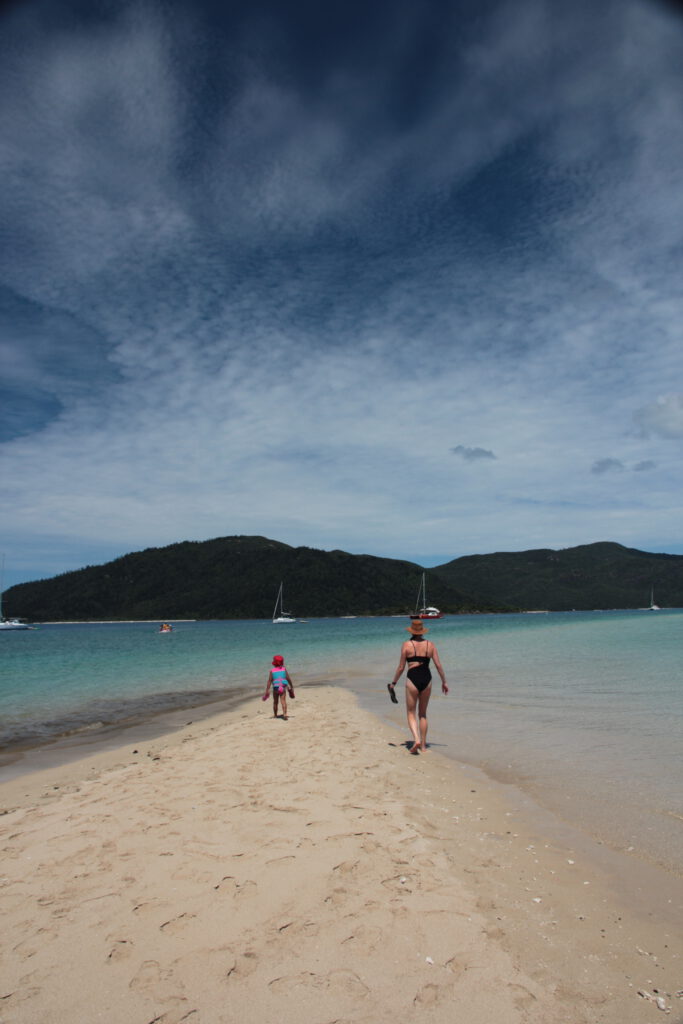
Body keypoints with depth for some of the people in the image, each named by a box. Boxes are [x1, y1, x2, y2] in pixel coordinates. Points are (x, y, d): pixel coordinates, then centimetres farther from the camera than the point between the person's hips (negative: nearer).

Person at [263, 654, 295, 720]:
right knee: (283, 700, -8)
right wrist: (291, 687, 15)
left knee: (275, 702, 17)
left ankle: (275, 715, 31)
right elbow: (289, 679, 4)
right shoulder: (284, 669, 4)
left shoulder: (272, 670, 1)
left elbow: (269, 681, -5)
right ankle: (285, 713, -29)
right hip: (283, 687, 0)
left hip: (276, 687, 0)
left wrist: (267, 691, -4)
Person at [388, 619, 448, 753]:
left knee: (411, 713, 6)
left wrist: (393, 683, 9)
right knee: (423, 714, 18)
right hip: (427, 680, 3)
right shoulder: (430, 644, 4)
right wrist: (444, 682, 13)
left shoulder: (407, 645, -4)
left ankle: (416, 739, -16)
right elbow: (439, 665, 2)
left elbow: (401, 667, -2)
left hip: (412, 680, -3)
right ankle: (423, 745, 20)